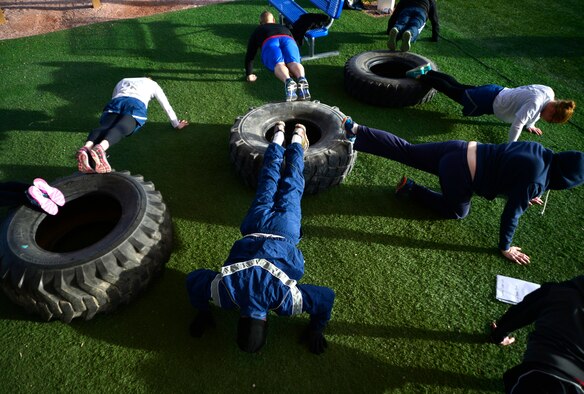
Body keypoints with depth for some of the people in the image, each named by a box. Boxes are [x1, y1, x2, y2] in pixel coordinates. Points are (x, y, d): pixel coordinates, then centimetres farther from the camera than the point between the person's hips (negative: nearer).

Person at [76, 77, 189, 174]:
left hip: (116, 102, 3)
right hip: (136, 105, -3)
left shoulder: (123, 81, 43)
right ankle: (101, 147, -62)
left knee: (104, 127, -23)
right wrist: (176, 124, 42)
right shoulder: (153, 84, 35)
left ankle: (87, 148, -56)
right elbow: (167, 106, 34)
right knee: (120, 129, -29)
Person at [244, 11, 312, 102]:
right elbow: (295, 47, 48)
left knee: (279, 64, -26)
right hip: (288, 39, 2)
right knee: (294, 63, -20)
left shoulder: (257, 31, 38)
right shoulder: (284, 27, 45)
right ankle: (302, 79, -55)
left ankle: (288, 81, -59)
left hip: (269, 42, -2)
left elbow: (250, 54, 31)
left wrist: (249, 74, 31)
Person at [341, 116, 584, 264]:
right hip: (460, 173, -8)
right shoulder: (535, 181, -15)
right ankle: (411, 190, 12)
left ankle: (354, 130, 7)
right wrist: (505, 248, 2)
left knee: (405, 151, 12)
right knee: (457, 212, 19)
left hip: (460, 150, 8)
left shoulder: (539, 152, 9)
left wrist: (526, 196, 41)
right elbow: (511, 214, -12)